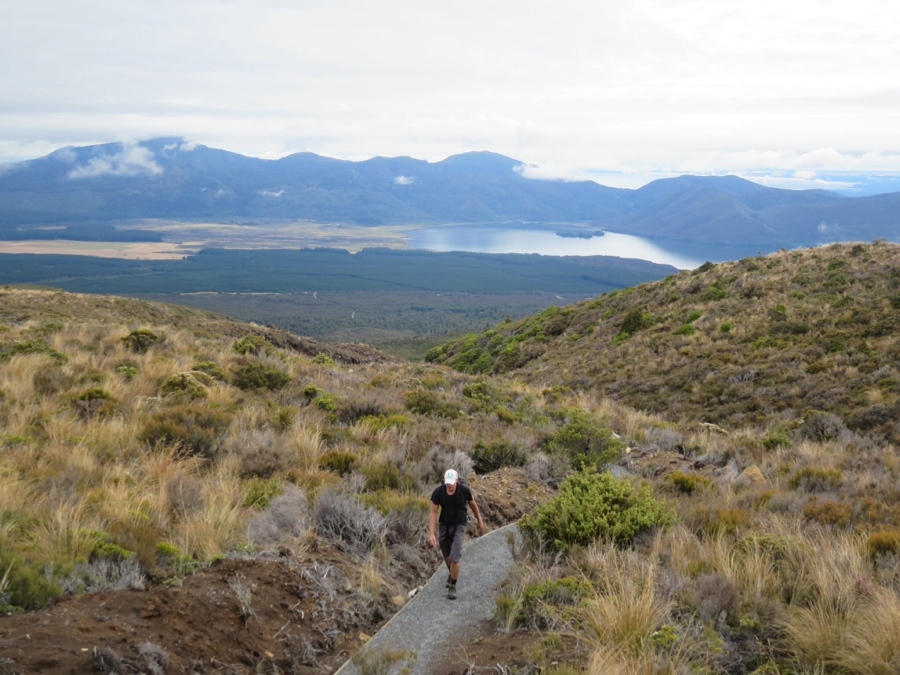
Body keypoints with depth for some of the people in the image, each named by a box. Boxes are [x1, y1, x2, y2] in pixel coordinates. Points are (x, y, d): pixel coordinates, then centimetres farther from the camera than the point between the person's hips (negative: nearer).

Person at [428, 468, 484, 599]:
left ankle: (452, 587, 4)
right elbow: (434, 513, -15)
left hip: (459, 526, -2)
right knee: (447, 556, 18)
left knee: (455, 557, -15)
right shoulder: (438, 492, -19)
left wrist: (480, 521, 13)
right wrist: (431, 534, -22)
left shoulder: (464, 490, -20)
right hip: (444, 526, 2)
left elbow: (473, 504, 1)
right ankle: (452, 573, 52)